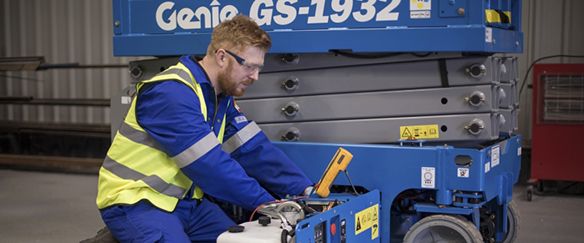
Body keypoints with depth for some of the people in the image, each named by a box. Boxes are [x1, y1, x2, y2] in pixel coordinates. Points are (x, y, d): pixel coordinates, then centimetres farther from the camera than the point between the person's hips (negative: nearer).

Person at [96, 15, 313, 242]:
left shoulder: (222, 99, 5)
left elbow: (255, 149, -1)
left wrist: (305, 189, -12)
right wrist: (265, 203, -24)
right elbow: (208, 164, -28)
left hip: (184, 201, 8)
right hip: (135, 201, -8)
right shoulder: (172, 93, -23)